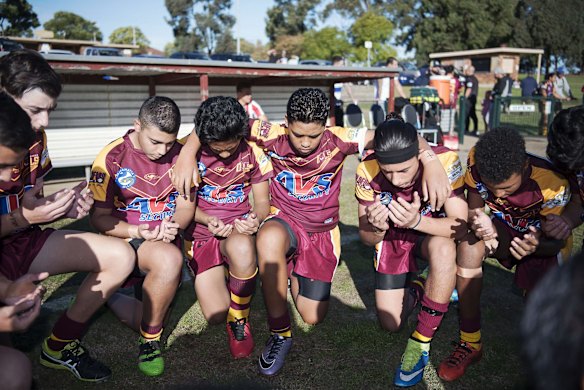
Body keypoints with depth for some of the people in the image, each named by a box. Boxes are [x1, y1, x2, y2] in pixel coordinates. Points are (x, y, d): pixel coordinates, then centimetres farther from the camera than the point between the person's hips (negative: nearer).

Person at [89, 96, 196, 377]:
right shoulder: (111, 159, -8)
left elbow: (186, 205, 3)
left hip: (165, 241, 5)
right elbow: (99, 217, -4)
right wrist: (137, 232, -21)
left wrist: (173, 225, -19)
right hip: (125, 240, -5)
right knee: (169, 259, -34)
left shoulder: (180, 154, 0)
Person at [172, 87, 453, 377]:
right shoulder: (275, 136, -17)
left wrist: (430, 161, -37)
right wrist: (188, 153, -30)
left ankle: (296, 275, 36)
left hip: (322, 233, 1)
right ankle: (280, 333, -22)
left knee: (313, 317, -1)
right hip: (284, 222, -1)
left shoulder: (337, 141, -18)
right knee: (269, 239, -41)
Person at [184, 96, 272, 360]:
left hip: (239, 230, 0)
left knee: (241, 248, -41)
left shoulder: (252, 152, -3)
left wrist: (256, 218, -21)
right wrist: (209, 220, -18)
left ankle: (239, 320, -12)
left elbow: (262, 201, 3)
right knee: (216, 315, -13)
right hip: (203, 233, 0)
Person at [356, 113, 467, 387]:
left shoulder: (445, 161, -31)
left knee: (444, 249, -39)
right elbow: (366, 237, -15)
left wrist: (417, 221, -48)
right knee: (390, 324, 1)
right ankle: (415, 291, 35)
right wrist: (376, 228, -40)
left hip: (433, 231, -1)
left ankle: (421, 341, -19)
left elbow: (460, 226, -30)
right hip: (392, 236, 2)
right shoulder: (367, 171, -26)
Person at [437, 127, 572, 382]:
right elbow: (473, 209, -14)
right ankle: (470, 344, -16)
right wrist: (477, 221, -38)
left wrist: (537, 245, -45)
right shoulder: (477, 161, -26)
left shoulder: (552, 185, -33)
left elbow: (556, 241, -21)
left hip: (544, 241, -2)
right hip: (504, 230, 3)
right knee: (468, 244, -31)